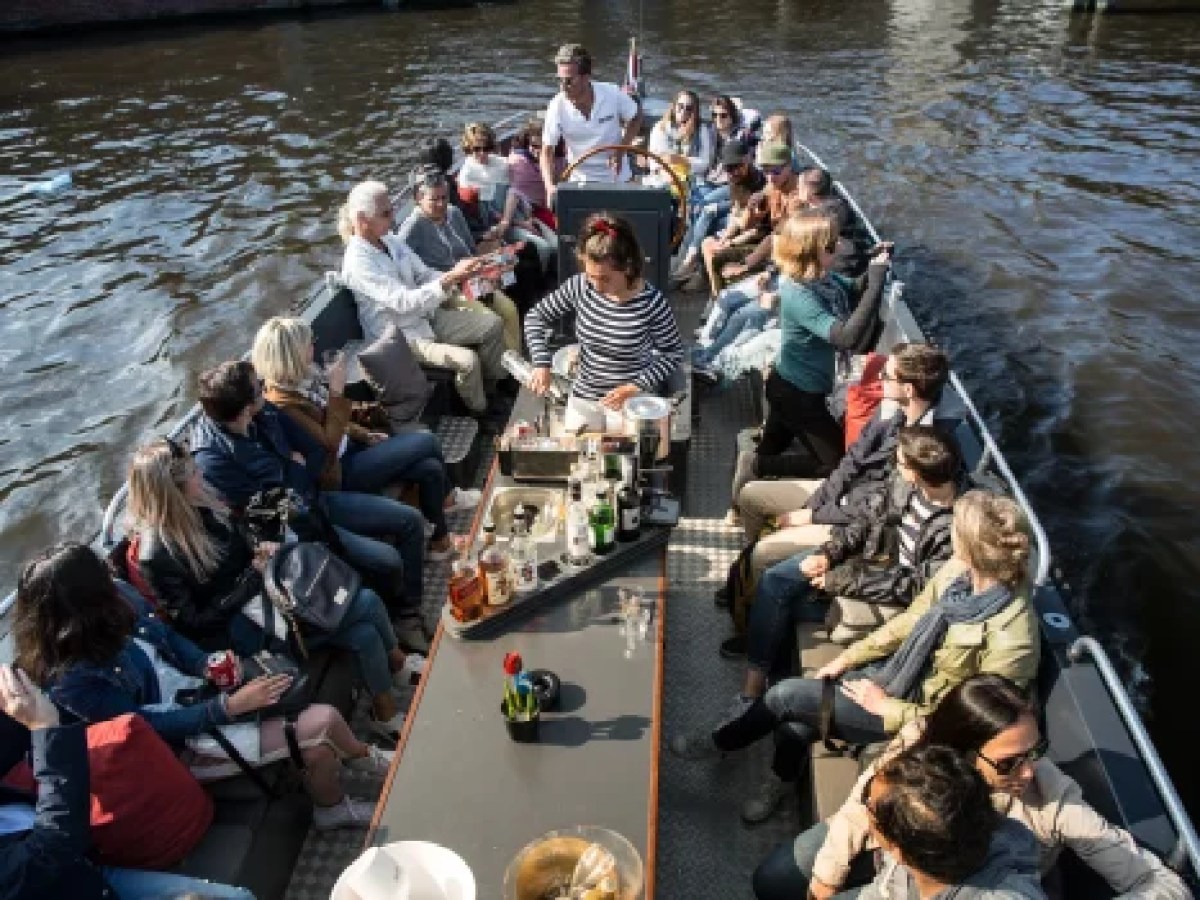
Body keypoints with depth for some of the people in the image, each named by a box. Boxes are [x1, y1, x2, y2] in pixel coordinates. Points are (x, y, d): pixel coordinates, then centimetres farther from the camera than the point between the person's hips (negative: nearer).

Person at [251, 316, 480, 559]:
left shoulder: (297, 378, 0)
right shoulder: (282, 403, -27)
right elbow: (329, 445, -26)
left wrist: (364, 435, 6)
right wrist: (336, 391, -27)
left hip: (348, 447, 9)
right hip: (338, 470, -9)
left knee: (431, 468, -4)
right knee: (427, 441, -8)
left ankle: (440, 539, 18)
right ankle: (447, 496, 19)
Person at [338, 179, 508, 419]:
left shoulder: (391, 240, 0)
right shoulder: (358, 263, -25)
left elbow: (424, 275, 6)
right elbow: (405, 302, -32)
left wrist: (456, 275, -14)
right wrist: (450, 279, -36)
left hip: (426, 317, 8)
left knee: (493, 323, 1)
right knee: (468, 360, -25)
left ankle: (492, 385, 20)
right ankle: (479, 412, 3)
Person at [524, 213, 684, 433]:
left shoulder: (651, 302, -21)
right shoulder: (579, 286, -12)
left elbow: (673, 353, -9)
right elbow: (536, 317, -1)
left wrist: (637, 387, -20)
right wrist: (541, 363, -15)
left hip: (631, 398, -3)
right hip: (584, 394, 3)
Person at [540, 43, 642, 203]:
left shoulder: (613, 94, -19)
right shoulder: (557, 107, -19)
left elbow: (635, 118, -1)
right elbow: (547, 152, -14)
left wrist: (620, 151, -16)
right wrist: (550, 186, -31)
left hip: (617, 178, 0)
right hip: (581, 181, 0)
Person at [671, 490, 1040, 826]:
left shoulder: (1012, 642, -32)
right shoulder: (959, 570, -13)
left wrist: (886, 707, -16)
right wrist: (848, 658, 3)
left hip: (918, 710, -5)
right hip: (896, 674, 6)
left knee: (788, 694, -11)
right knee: (800, 723, -11)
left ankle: (720, 742, 17)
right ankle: (779, 781, 22)